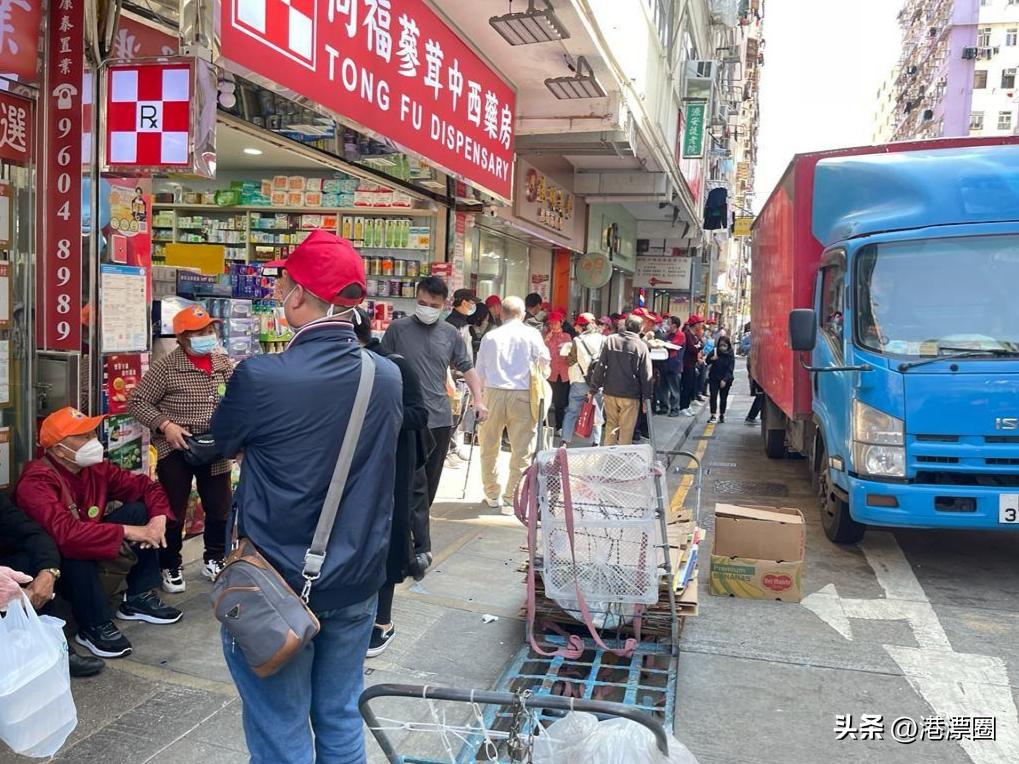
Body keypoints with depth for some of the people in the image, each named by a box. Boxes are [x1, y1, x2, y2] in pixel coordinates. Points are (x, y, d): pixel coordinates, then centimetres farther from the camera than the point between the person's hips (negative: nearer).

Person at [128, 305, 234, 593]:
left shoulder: (224, 364, 5)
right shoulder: (166, 367, -10)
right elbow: (137, 401, -9)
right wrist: (165, 425, -20)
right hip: (176, 450, -4)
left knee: (221, 507, 13)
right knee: (173, 511, 6)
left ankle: (214, 559, 35)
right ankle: (170, 567, 25)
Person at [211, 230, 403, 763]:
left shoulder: (260, 378, -22)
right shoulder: (388, 376, -8)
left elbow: (224, 443, -2)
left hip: (277, 585, -4)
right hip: (357, 581, 5)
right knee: (340, 720, 21)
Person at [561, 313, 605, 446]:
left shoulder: (577, 340, -5)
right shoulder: (603, 339, -3)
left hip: (579, 381, 0)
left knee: (572, 412, 8)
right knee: (596, 413, 9)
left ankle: (566, 440, 8)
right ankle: (595, 442, 9)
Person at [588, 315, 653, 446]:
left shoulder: (610, 340, -1)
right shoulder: (641, 346, -8)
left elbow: (600, 366, 0)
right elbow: (646, 374, -5)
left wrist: (595, 386, 8)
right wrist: (646, 396, 2)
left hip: (610, 391, 3)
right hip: (630, 394, -3)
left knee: (611, 424, 16)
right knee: (626, 428, 5)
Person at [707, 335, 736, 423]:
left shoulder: (730, 355, -10)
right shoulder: (715, 352, -5)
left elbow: (730, 369, -12)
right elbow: (707, 362, 4)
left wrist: (725, 380, -22)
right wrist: (712, 359, -19)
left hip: (726, 379, -1)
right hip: (714, 378, 1)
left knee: (723, 397, 6)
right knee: (713, 396, -7)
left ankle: (722, 416, 18)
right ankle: (713, 415, -4)